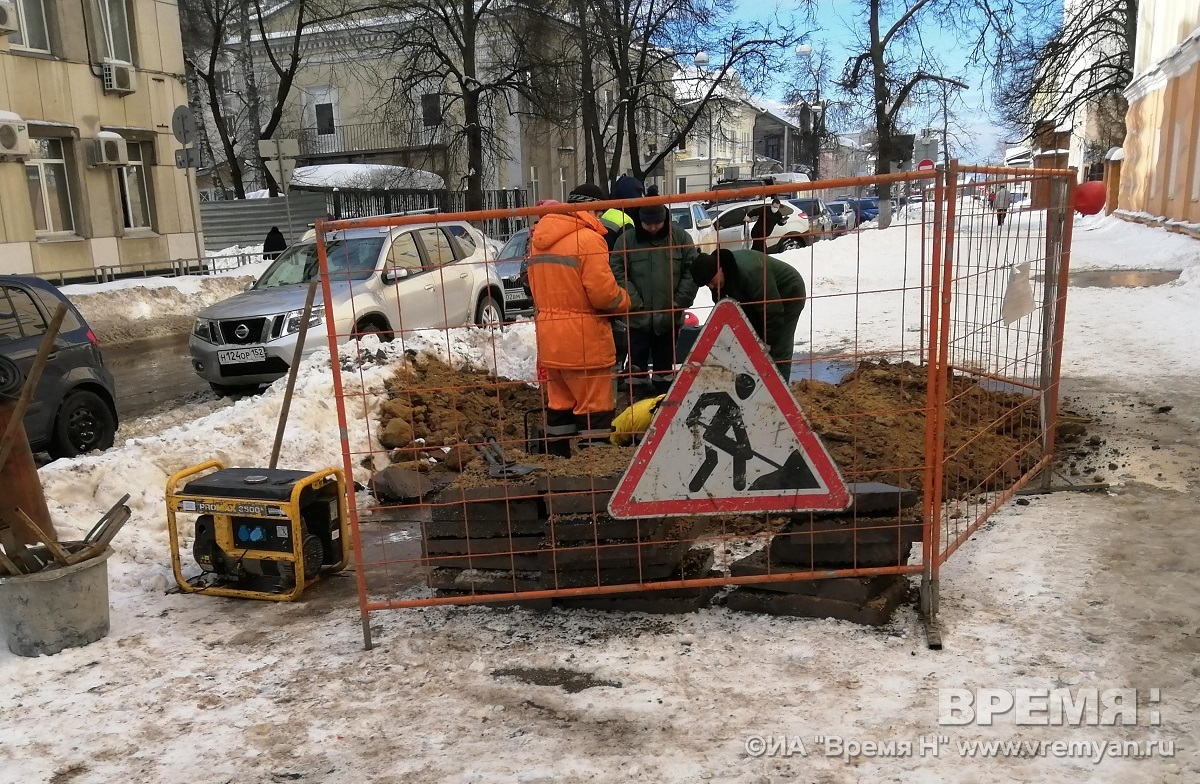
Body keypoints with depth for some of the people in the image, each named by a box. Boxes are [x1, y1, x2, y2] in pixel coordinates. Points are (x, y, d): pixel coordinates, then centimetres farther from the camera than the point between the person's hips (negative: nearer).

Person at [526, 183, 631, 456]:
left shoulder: (539, 240, 11)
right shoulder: (588, 238, -14)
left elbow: (539, 289, 14)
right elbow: (603, 292, -17)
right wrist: (624, 301, 1)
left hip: (549, 338, 8)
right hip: (583, 340, -8)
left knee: (559, 405, 17)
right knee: (595, 408, -1)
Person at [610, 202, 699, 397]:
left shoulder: (680, 237, -2)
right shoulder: (626, 240, -5)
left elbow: (692, 271, 0)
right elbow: (617, 273, -8)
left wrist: (680, 302, -5)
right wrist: (635, 303, -13)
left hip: (669, 316, 1)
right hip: (638, 317, -1)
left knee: (665, 362, 14)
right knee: (637, 363, 8)